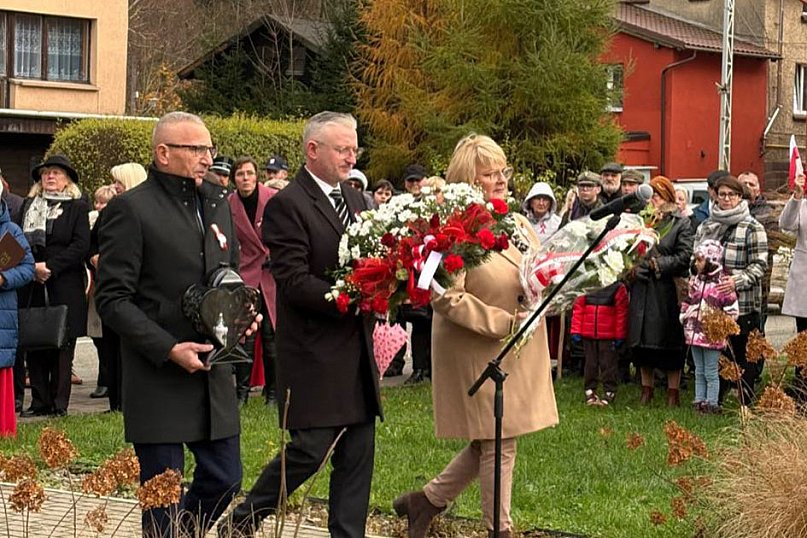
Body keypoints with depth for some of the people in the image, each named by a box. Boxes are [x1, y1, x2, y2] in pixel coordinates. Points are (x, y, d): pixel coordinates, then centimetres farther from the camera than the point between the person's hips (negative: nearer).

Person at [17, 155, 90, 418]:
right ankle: (40, 402, 8)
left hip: (65, 285, -4)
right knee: (33, 345, 3)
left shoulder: (77, 207, 3)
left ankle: (59, 403, 2)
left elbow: (81, 246, -7)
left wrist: (50, 266, -13)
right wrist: (31, 268, -6)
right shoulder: (28, 205, 16)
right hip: (32, 287, 4)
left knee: (62, 345, -2)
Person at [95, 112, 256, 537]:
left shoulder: (217, 203, 12)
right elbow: (112, 299, -12)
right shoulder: (130, 209, -10)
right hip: (158, 379, -7)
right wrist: (169, 349, -19)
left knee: (224, 479, 11)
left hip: (212, 372, 7)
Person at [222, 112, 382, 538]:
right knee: (309, 449, -5)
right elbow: (294, 283, -18)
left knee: (358, 454, 8)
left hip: (357, 352, 8)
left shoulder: (355, 200, 14)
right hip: (314, 354, -7)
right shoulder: (287, 206, -11)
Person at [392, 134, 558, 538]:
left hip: (521, 353, 8)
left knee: (490, 443, 14)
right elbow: (445, 298, -21)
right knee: (498, 443, 0)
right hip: (480, 354, -8)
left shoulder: (519, 225, 11)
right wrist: (505, 323, -22)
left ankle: (426, 500, 29)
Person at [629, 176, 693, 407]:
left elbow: (685, 257, -8)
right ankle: (646, 389, 20)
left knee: (670, 343, 1)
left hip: (667, 291, -4)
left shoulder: (681, 223, -1)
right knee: (642, 343, 8)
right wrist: (633, 269, -3)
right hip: (642, 290, 4)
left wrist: (656, 264, -13)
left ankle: (673, 392, 11)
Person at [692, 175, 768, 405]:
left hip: (743, 303, -5)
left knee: (744, 354, 2)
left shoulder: (752, 228, -4)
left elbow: (759, 265, -8)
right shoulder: (706, 226, 12)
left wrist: (737, 281, -21)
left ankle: (747, 403, 12)